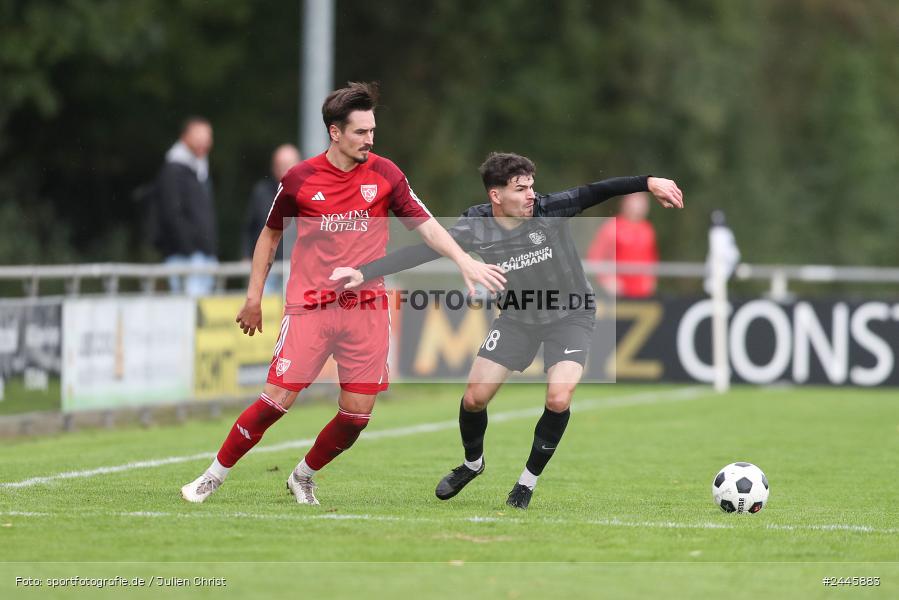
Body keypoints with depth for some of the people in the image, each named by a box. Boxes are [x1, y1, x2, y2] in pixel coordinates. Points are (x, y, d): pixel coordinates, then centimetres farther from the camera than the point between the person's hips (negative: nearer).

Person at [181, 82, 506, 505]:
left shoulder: (384, 174, 2)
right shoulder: (299, 179, -2)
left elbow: (425, 224, 3)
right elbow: (270, 235, 12)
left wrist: (464, 260, -11)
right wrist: (254, 297, 10)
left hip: (366, 308, 2)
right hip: (309, 307, -2)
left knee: (357, 414, -1)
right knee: (277, 399, -10)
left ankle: (304, 478, 23)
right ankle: (214, 476, 6)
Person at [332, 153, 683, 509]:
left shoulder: (549, 210, -25)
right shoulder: (476, 227, -20)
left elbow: (597, 192, -34)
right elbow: (421, 251, -20)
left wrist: (648, 183, -49)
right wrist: (363, 273, -26)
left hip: (569, 315, -2)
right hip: (517, 316, 2)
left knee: (558, 399, -21)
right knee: (475, 397, 0)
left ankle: (529, 479, 3)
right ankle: (472, 463, 33)